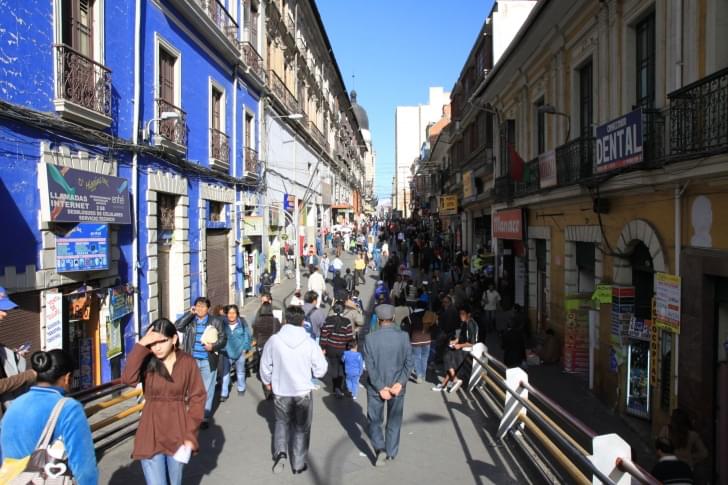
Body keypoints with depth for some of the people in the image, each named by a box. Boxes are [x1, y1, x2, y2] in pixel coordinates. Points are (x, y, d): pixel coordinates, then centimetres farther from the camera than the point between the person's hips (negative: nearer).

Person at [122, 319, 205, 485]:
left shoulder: (188, 362, -6)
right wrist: (141, 346, -24)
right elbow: (128, 379, -24)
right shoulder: (146, 362, -4)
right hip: (151, 434, 0)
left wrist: (190, 434, -8)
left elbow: (198, 398, -4)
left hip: (178, 433, 1)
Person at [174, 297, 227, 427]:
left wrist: (213, 347, -20)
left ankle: (205, 417, 18)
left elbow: (223, 339, -2)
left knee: (207, 390, 6)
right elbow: (177, 326, -14)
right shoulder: (189, 320, 5)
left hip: (208, 361, -2)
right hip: (192, 360, 2)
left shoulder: (216, 321, -1)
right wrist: (190, 313, -14)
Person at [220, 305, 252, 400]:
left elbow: (247, 336, -4)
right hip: (227, 352, -1)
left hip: (240, 352, 1)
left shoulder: (242, 323, -10)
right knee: (225, 373, -2)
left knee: (240, 371, 19)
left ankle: (241, 388, 39)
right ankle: (224, 394, 6)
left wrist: (245, 348, -8)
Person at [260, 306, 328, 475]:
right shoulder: (309, 343, -17)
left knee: (281, 422, 25)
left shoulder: (274, 340, -14)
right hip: (303, 392, -1)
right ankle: (298, 464, 26)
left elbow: (265, 366, -2)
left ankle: (280, 452, 8)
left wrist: (267, 382, 16)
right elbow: (321, 370, -9)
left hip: (280, 391, 1)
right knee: (301, 428, 17)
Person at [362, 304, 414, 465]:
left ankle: (380, 449, 0)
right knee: (394, 420, 19)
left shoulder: (370, 338, -14)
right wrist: (400, 383, -11)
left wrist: (380, 388, -11)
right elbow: (409, 363, -11)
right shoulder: (403, 337, -10)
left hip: (375, 387, -1)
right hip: (397, 386, 1)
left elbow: (370, 366, -14)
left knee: (374, 420, 16)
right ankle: (391, 452, 28)